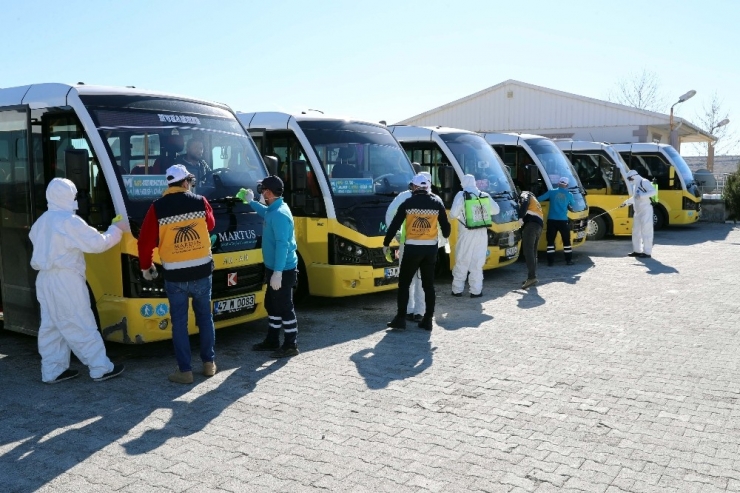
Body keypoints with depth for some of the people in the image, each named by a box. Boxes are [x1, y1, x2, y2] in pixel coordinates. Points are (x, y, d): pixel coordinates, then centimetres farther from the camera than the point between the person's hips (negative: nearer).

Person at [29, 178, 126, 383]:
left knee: (51, 326, 12)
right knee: (81, 325, -3)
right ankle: (101, 368, 4)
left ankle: (52, 371, 18)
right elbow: (97, 243, -14)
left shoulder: (41, 221, 11)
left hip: (45, 279, 9)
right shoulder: (70, 221, -15)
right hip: (65, 280, -8)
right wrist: (116, 229, 1)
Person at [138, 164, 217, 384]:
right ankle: (209, 363, 22)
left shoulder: (157, 208, -6)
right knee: (205, 317, 16)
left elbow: (145, 241, -4)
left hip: (175, 275, -1)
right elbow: (210, 225, 14)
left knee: (179, 322, 6)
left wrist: (145, 266, 11)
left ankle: (185, 370, 7)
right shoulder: (200, 202, -3)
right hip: (202, 270, 2)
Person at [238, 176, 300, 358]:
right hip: (275, 268, 11)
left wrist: (278, 272, -29)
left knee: (285, 307, -2)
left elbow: (282, 245, -28)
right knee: (272, 305, 18)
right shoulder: (274, 209, 9)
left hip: (283, 270, -11)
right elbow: (265, 212, 38)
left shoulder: (280, 214, -23)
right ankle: (272, 340, 30)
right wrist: (251, 202, 39)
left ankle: (291, 345, 8)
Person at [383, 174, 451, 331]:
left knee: (404, 284, 6)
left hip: (412, 248, -2)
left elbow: (394, 225, -1)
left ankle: (400, 319, 1)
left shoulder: (408, 203, -3)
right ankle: (427, 320, 11)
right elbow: (445, 224, 10)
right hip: (431, 248, 3)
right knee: (428, 285, 11)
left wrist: (386, 243, 11)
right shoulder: (437, 202, 2)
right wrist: (446, 235, 32)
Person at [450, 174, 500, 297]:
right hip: (482, 233, 3)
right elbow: (496, 210, 16)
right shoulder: (485, 196, 8)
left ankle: (457, 289, 10)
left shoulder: (461, 195, -5)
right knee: (477, 263, 7)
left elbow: (453, 214, -10)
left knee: (461, 262, 6)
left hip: (467, 233, -3)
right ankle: (476, 291, 6)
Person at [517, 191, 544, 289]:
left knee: (528, 252, -16)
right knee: (533, 253, 12)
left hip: (530, 224, -9)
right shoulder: (536, 202, 39)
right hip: (539, 226, 9)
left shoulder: (525, 195, 13)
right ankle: (533, 277, 10)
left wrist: (520, 218, -19)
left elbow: (524, 203, -8)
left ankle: (531, 277, -26)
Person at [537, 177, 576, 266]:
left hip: (551, 220, 0)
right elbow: (573, 205, 19)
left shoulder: (551, 192, 1)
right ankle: (569, 260, 12)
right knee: (566, 240, 11)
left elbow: (539, 199, -1)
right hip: (563, 221, 0)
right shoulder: (569, 194, 4)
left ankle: (550, 261, 3)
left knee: (550, 240, 5)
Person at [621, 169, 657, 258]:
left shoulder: (644, 182, -11)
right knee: (636, 231, 13)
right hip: (638, 211, 10)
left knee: (646, 231, -8)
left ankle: (647, 252, -7)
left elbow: (653, 191, -22)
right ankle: (637, 251, 21)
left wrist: (641, 196, -28)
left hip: (646, 211, -10)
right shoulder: (635, 185, 17)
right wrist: (626, 202, 21)